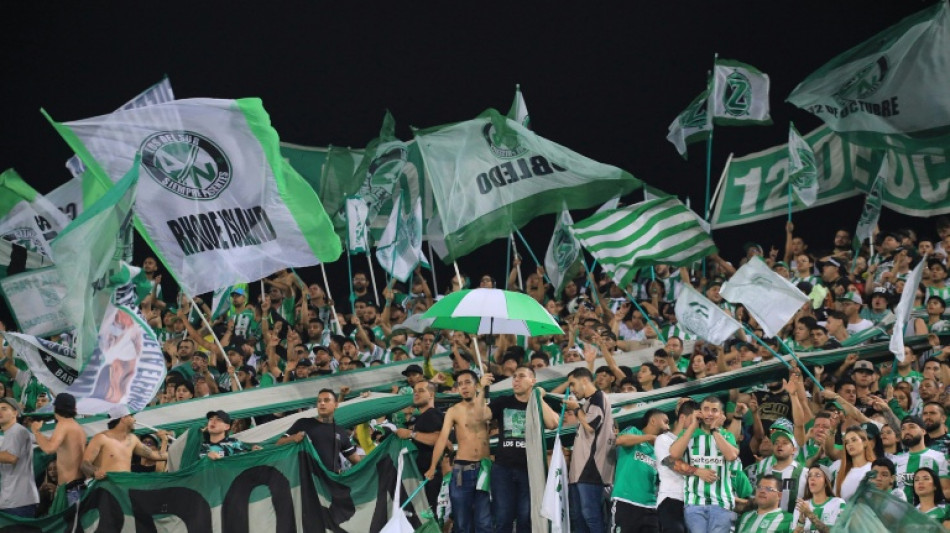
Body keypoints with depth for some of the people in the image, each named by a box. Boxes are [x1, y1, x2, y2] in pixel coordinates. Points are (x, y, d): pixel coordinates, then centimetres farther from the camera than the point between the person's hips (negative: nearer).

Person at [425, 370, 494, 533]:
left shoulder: (487, 407, 8)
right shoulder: (454, 411, 4)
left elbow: (480, 417, -16)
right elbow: (442, 439, -6)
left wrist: (483, 388, -15)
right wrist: (432, 467, -14)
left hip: (484, 468, 0)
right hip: (462, 469, 0)